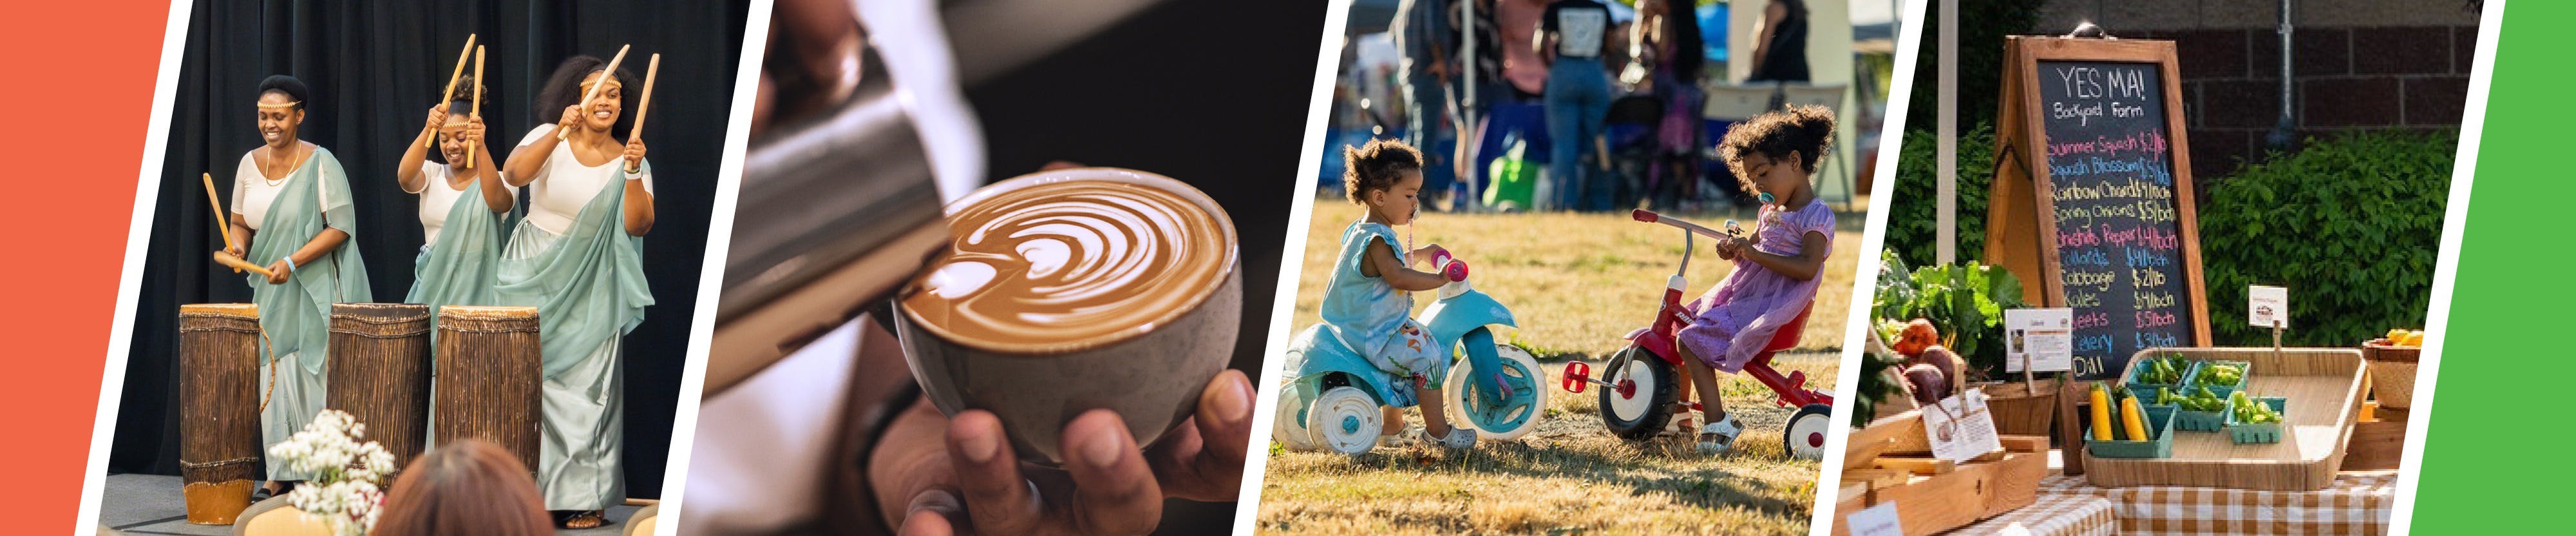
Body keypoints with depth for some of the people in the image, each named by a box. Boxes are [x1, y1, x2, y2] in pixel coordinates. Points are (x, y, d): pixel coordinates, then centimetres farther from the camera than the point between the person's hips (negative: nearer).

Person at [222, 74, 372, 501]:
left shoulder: (320, 164, -10)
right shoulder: (250, 164, 7)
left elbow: (341, 227, -13)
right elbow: (240, 221, 17)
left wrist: (292, 262, -21)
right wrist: (237, 244, -6)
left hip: (316, 289, -5)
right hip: (270, 290, 6)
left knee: (315, 378, -8)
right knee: (273, 380, 3)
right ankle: (280, 477, 6)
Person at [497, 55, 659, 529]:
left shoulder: (630, 159, 1)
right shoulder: (549, 140, -1)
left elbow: (638, 227, -9)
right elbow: (514, 173, -21)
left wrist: (633, 174, -23)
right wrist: (560, 133, -32)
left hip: (592, 291, 0)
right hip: (536, 279, 0)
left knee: (588, 387, -4)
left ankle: (585, 496, 3)